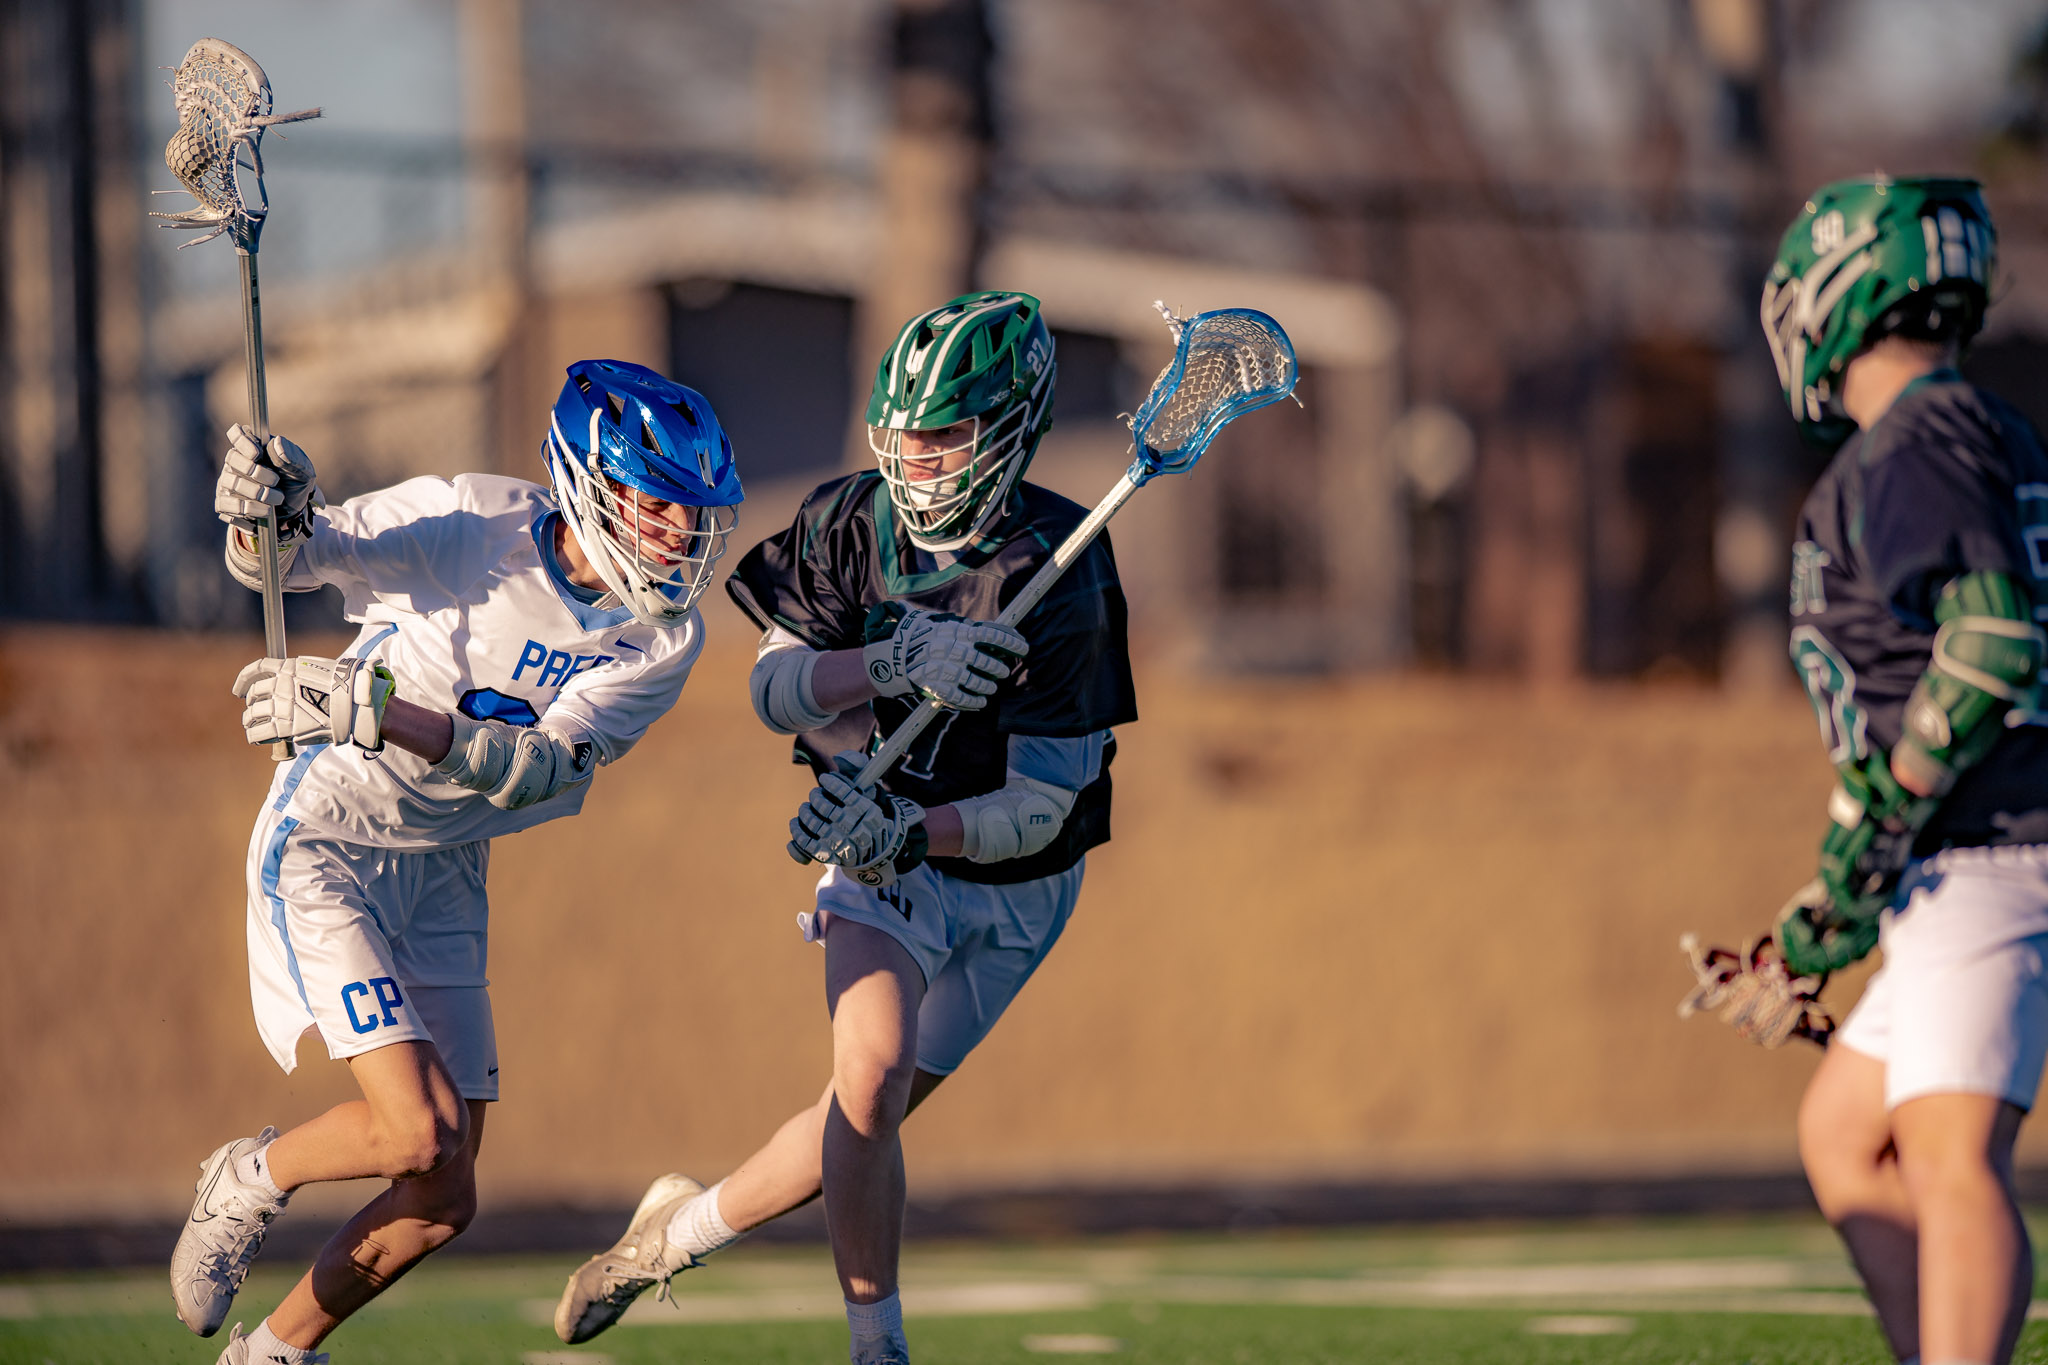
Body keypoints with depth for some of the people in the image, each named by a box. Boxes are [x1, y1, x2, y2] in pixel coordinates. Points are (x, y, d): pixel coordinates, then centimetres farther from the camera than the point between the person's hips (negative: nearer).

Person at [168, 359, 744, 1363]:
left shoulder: (665, 638, -9)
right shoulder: (474, 524, -19)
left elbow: (542, 769, -22)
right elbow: (292, 559, -16)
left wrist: (377, 710, -36)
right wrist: (264, 520, -42)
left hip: (445, 878, 6)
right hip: (326, 848, -6)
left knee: (442, 1203, 6)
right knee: (418, 1133, -20)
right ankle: (249, 1185, 10)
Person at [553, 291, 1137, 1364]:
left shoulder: (1061, 579, -24)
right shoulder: (850, 522, -13)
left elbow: (1038, 811, -25)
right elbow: (775, 691, -13)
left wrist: (905, 829, -42)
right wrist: (894, 664, -32)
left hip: (1012, 882, -1)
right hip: (881, 847, 1)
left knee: (866, 1116, -2)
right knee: (872, 1073, -21)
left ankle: (686, 1225, 25)